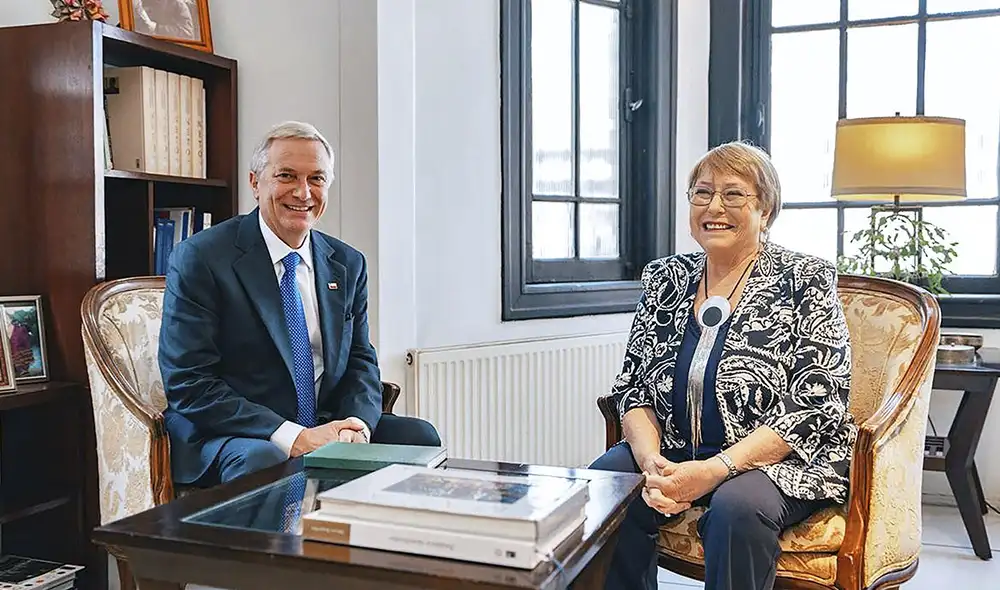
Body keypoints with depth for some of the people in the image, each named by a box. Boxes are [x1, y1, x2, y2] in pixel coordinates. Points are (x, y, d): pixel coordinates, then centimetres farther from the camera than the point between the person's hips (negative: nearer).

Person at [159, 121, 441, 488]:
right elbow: (188, 385, -14)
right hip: (232, 437, -5)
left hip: (326, 429, 6)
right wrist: (292, 437, -24)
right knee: (262, 461, -37)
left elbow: (360, 360, 12)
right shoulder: (199, 259, -8)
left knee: (419, 437, -15)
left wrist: (356, 423, -12)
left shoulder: (349, 265, 10)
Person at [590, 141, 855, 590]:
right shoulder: (664, 278, 9)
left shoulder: (805, 281, -4)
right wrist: (652, 460, -14)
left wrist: (713, 470, -21)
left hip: (779, 461, -3)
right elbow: (631, 389, 8)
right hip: (673, 455, 4)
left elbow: (814, 406, -12)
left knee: (736, 505, -35)